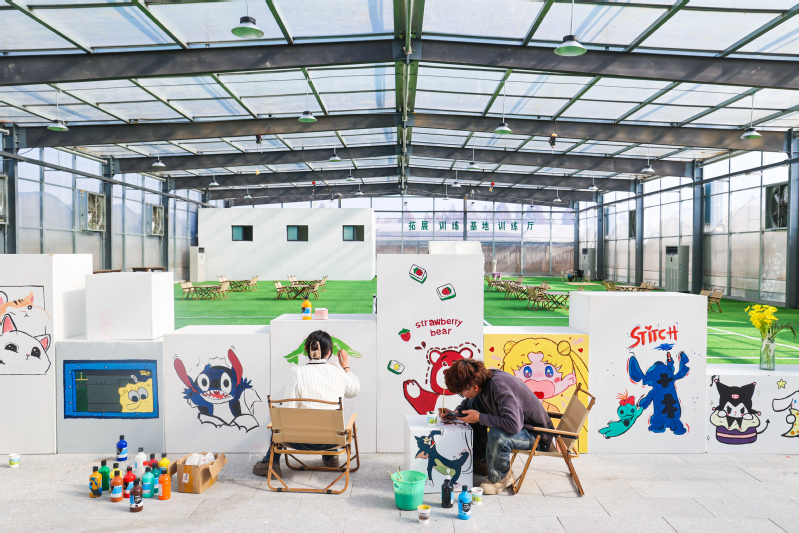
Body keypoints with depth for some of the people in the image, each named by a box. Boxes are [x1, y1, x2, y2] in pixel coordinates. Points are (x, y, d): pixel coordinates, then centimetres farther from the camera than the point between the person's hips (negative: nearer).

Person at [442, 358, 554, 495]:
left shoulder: (499, 386, -33)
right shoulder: (485, 378, -7)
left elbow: (513, 425, -42)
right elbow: (468, 401, 17)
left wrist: (480, 418, -29)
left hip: (537, 435, -9)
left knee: (497, 435, -37)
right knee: (472, 403, 3)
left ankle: (500, 478, -6)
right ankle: (481, 460, 13)